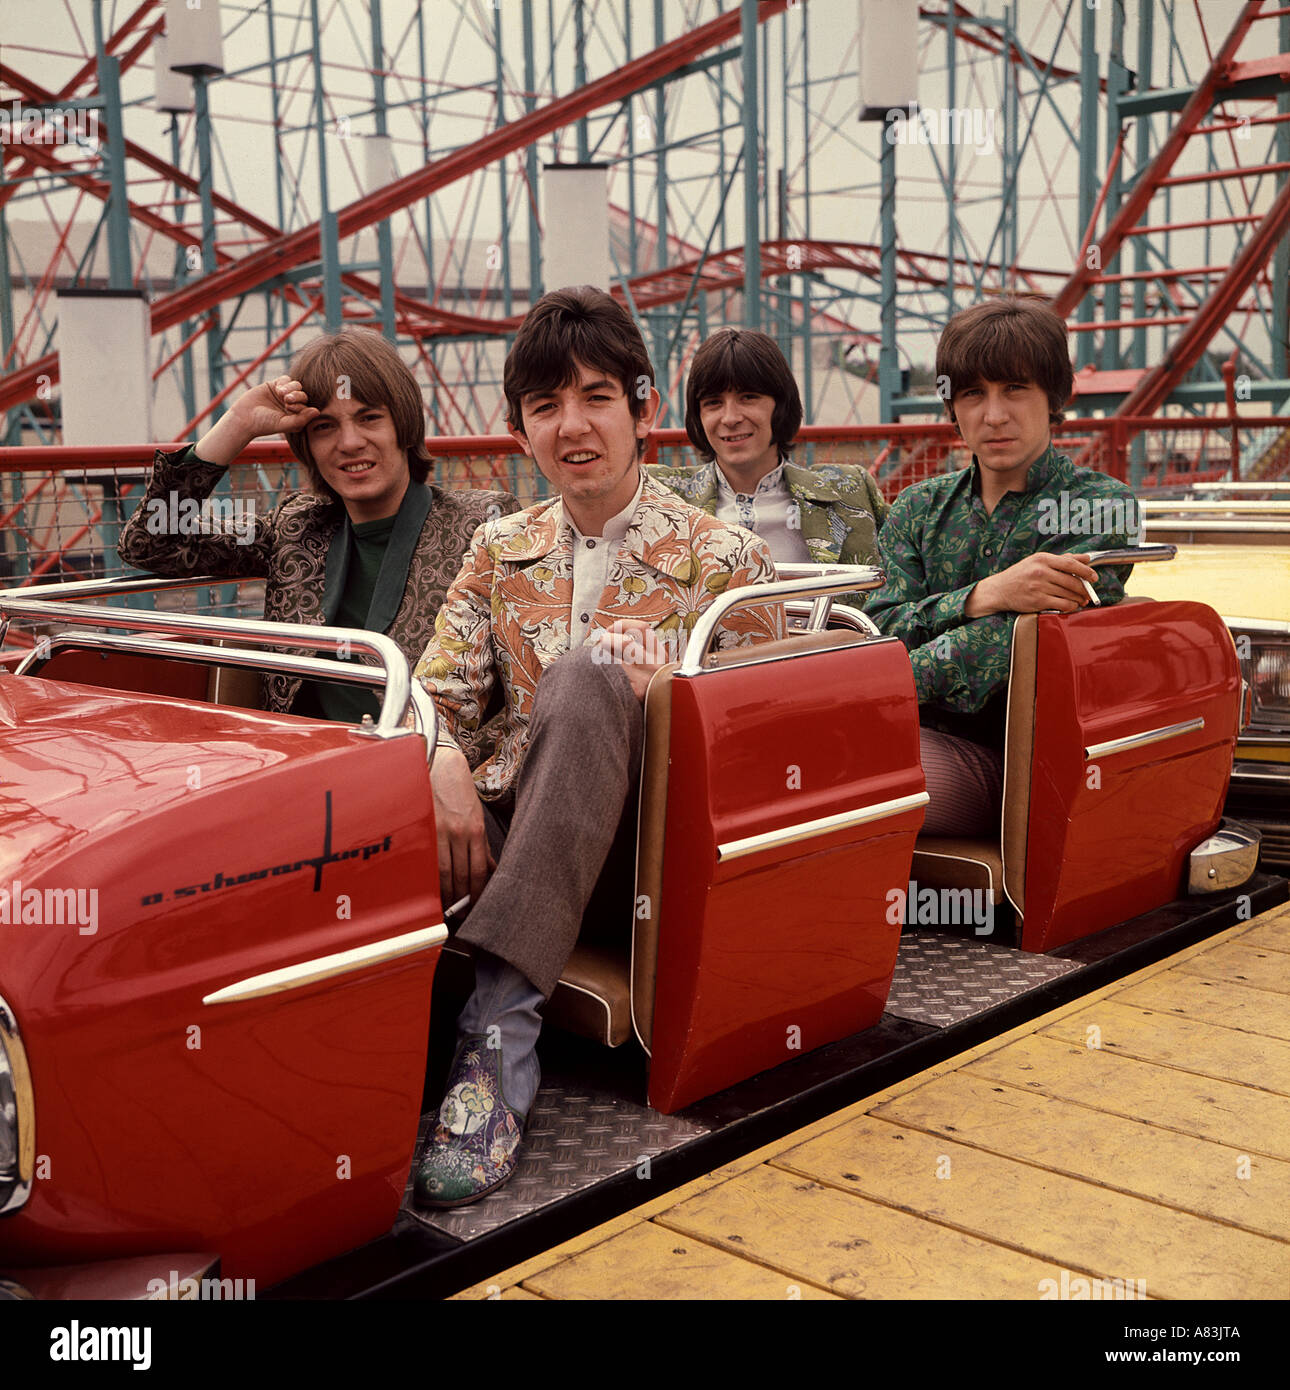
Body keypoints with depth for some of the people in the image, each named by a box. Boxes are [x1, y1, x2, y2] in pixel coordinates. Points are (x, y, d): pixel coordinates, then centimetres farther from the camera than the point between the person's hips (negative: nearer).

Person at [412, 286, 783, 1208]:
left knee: (586, 675, -33)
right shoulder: (501, 551, 14)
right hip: (517, 834, 2)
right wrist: (445, 767, -18)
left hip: (650, 852, -2)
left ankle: (499, 1018, -37)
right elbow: (435, 696, 5)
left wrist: (648, 691, -15)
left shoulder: (723, 559, 2)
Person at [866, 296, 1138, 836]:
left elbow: (1019, 640, -13)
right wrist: (986, 596, -19)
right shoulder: (919, 507, 16)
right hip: (909, 732, 4)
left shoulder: (1100, 505, 2)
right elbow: (881, 629, 1)